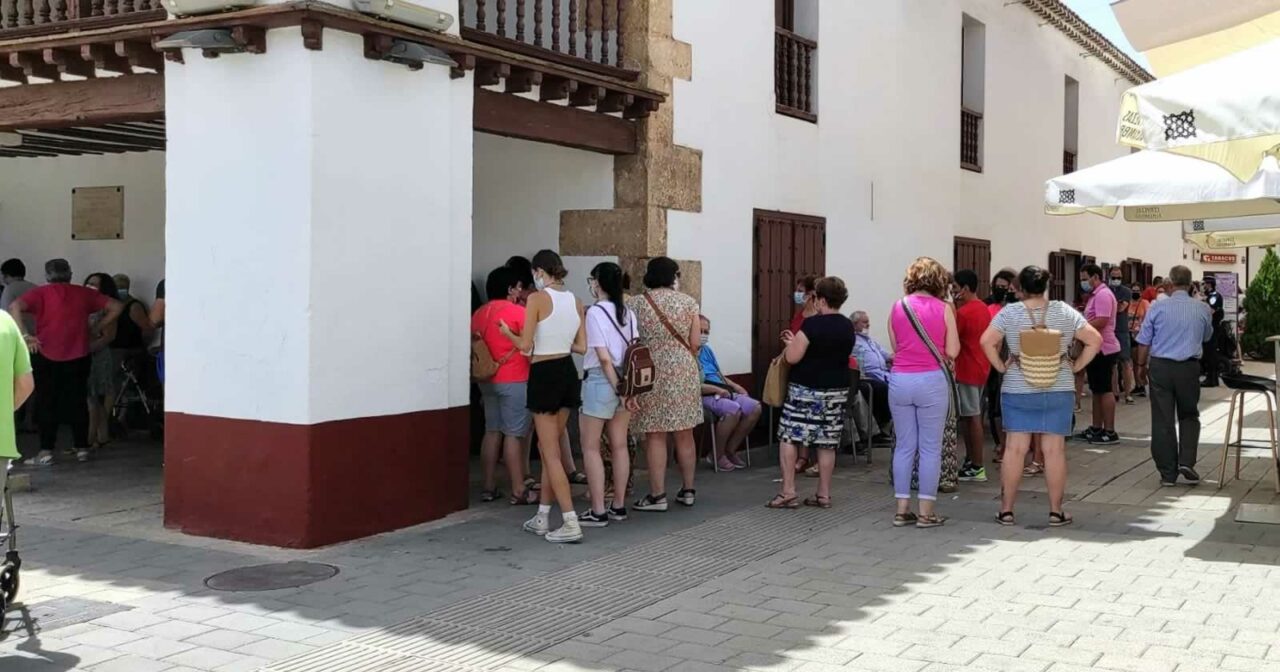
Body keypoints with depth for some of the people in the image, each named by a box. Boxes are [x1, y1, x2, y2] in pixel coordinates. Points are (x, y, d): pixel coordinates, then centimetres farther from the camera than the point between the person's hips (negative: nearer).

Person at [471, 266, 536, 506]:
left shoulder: (479, 313, 9)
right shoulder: (517, 311, -11)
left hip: (487, 380, 7)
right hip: (514, 380, -7)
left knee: (492, 431, 12)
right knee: (513, 434, -4)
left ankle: (488, 487, 14)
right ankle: (519, 491, -1)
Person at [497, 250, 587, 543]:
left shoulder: (537, 299, -12)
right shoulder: (576, 302, 6)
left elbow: (525, 345, -12)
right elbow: (582, 347, 7)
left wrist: (508, 332, 8)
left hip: (544, 375, -7)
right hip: (568, 372, 7)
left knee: (551, 453, -2)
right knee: (548, 447, 17)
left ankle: (571, 524, -5)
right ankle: (542, 517, 24)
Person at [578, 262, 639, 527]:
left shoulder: (594, 312, -12)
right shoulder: (628, 313, 7)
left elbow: (604, 358, -16)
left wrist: (618, 390, -12)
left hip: (600, 381, -7)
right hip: (624, 382, 7)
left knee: (591, 448, 1)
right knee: (619, 446, 12)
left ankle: (598, 512, 1)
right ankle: (618, 506, 18)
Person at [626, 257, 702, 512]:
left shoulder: (635, 304, -4)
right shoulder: (688, 302, 0)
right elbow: (695, 343, 1)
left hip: (651, 374, -2)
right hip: (684, 372, 2)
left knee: (655, 435, 1)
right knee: (684, 434, 11)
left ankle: (658, 495, 2)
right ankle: (688, 490, 20)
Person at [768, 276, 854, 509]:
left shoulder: (812, 324, -16)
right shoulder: (848, 327, 5)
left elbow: (793, 357, -17)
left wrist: (791, 342, 6)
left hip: (806, 390, -6)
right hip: (837, 391, 6)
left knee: (788, 437, 1)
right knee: (827, 443, 8)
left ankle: (788, 492, -3)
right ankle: (823, 495, 11)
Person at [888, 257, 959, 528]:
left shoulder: (898, 307, 4)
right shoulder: (943, 309, -4)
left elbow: (895, 346, 10)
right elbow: (952, 351, -3)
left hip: (900, 380, 3)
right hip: (931, 381, -3)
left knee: (904, 446, 10)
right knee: (930, 448, 3)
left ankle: (902, 510, 13)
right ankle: (926, 512, 6)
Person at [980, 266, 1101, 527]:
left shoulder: (1009, 313, -3)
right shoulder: (1064, 312, 1)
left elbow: (987, 341, -11)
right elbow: (1094, 340, 0)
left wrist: (1001, 367, -2)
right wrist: (1075, 367, 3)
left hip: (1017, 390, -1)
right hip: (1059, 390, 1)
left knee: (1014, 450, 2)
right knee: (1055, 450, 4)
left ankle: (1006, 510, 7)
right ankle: (1056, 511, 9)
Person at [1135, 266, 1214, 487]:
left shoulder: (1157, 307, -7)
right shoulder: (1202, 309, -1)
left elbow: (1144, 342, -2)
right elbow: (1207, 337, 18)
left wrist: (1142, 365, 12)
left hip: (1160, 367, -1)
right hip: (1189, 368, 1)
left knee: (1162, 420, 4)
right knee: (1189, 416, 18)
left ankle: (1168, 473, 7)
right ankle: (1187, 461, 0)